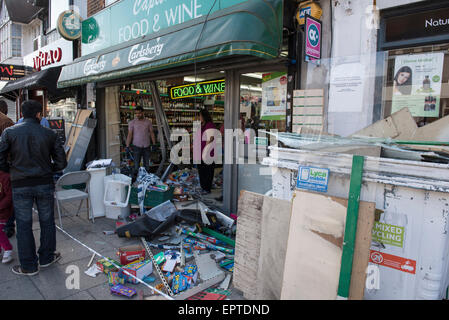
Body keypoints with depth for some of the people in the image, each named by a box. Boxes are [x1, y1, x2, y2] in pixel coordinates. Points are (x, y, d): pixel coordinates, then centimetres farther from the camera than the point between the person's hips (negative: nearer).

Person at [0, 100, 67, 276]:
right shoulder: (49, 134, -3)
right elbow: (61, 162, -3)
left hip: (20, 185, 0)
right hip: (45, 184, 1)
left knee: (24, 225, 9)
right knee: (47, 221, 15)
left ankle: (28, 266, 19)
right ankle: (46, 257, 29)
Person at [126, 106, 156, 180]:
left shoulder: (148, 122, 4)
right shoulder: (132, 123, -2)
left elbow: (152, 133, 8)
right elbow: (129, 135, -4)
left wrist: (154, 144, 4)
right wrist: (127, 146, -9)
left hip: (146, 146, 2)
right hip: (136, 146, -2)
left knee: (147, 165, 9)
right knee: (136, 165, -2)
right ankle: (134, 179, 5)